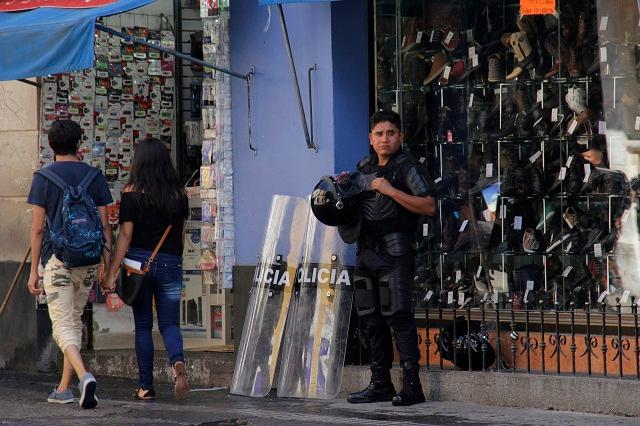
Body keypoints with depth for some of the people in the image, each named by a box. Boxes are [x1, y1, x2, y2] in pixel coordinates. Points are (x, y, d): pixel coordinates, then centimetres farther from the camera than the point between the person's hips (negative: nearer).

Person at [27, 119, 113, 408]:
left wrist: (34, 270, 1)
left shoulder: (43, 178, -3)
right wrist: (108, 267, 8)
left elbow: (38, 227, -4)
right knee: (75, 320, 17)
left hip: (56, 259, -4)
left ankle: (84, 376, -29)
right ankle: (64, 388, 20)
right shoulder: (95, 177, 4)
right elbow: (104, 225, 3)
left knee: (62, 325, -5)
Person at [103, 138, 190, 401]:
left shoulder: (132, 193, -5)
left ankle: (146, 386, 8)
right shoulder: (178, 194, 4)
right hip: (171, 263, 2)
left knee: (143, 325, 7)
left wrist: (112, 272, -6)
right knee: (169, 323, 6)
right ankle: (177, 362, -24)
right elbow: (180, 232, 12)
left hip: (139, 261, -2)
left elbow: (125, 235, -8)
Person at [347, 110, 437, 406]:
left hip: (394, 251, -7)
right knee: (370, 319, 8)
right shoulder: (364, 168, 16)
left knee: (398, 315, -12)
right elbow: (354, 205, 32)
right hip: (366, 250, 7)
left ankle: (412, 386, -11)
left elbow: (429, 206, -16)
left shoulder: (406, 167, -5)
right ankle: (380, 384, 15)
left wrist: (391, 191, -19)